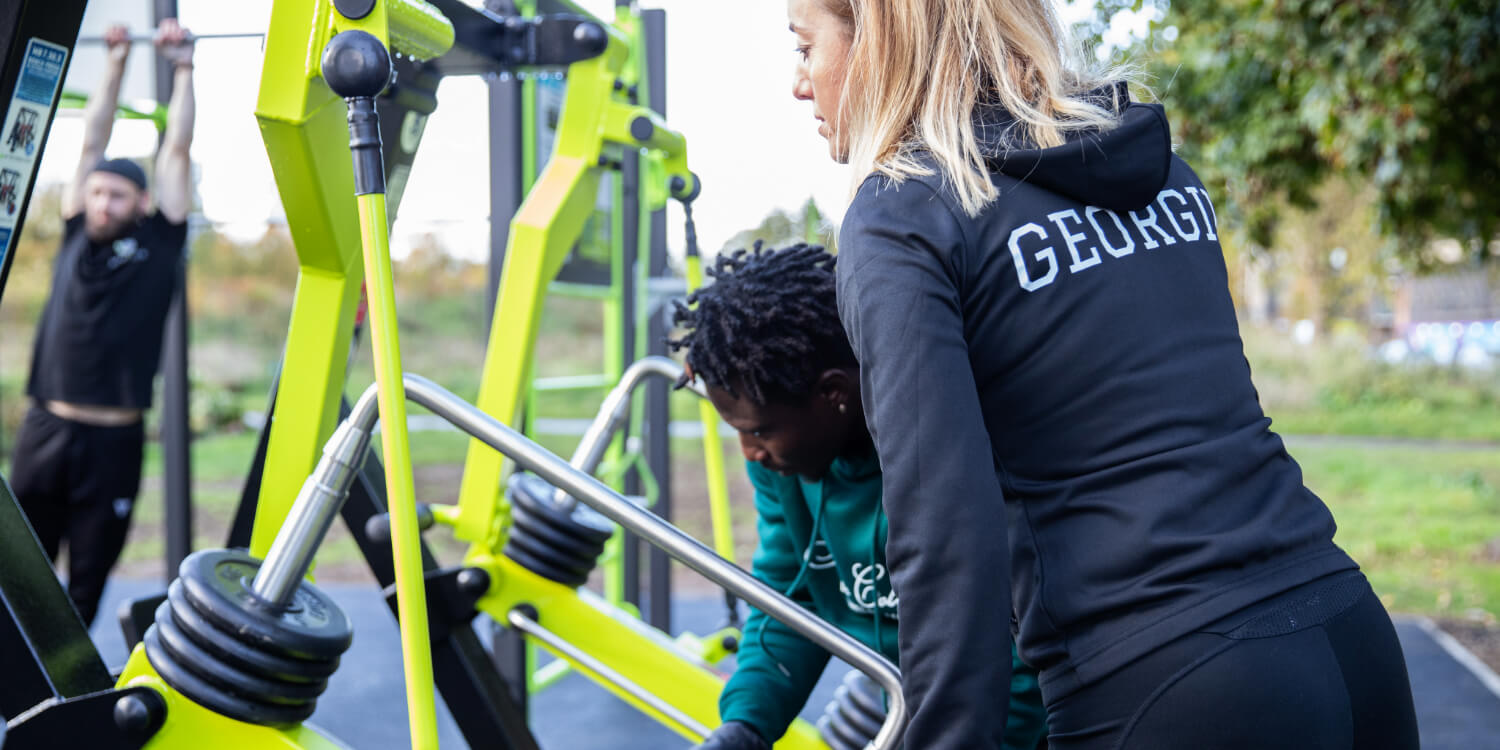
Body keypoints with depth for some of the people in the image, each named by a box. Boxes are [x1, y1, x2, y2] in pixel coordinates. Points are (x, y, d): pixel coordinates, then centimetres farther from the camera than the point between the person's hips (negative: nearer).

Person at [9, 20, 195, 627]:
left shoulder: (156, 245, 2)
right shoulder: (76, 237, 8)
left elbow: (175, 152, 3)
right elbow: (92, 143, 12)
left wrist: (183, 67, 7)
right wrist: (115, 64, 15)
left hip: (112, 440, -2)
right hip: (44, 431, 2)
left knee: (88, 579, 8)